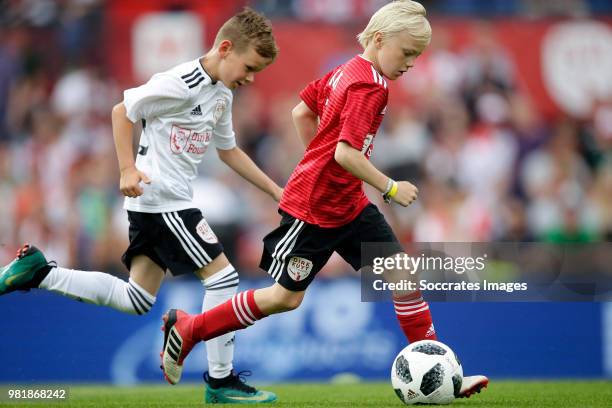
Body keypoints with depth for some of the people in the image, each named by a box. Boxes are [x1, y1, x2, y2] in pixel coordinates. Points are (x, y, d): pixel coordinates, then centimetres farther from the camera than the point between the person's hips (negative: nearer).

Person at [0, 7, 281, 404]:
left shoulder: (221, 95, 14)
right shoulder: (182, 83, -16)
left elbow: (229, 151, 25)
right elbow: (122, 111, -13)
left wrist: (275, 190, 21)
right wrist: (128, 170, -20)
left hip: (153, 206, 10)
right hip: (161, 200, -10)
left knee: (136, 300, 10)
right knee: (223, 276, -8)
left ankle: (39, 272, 9)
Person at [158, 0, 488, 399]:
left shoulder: (347, 71, 7)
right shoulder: (370, 86, -21)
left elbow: (302, 112, 16)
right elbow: (346, 153, -28)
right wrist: (391, 188, -19)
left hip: (349, 203, 10)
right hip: (314, 207, -10)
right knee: (286, 297, 2)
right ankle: (187, 329, 16)